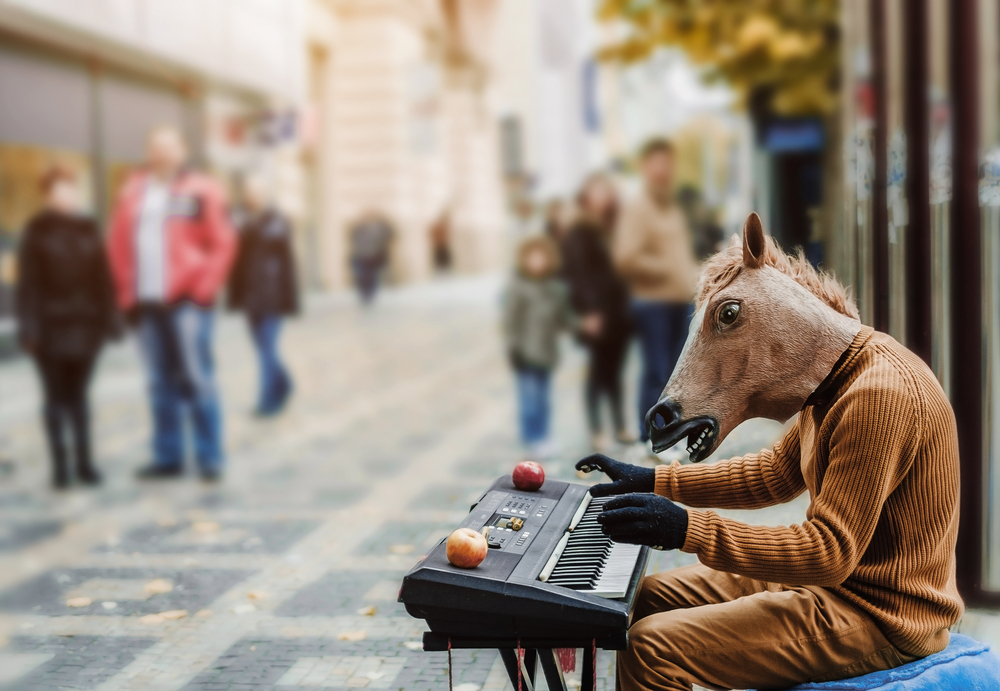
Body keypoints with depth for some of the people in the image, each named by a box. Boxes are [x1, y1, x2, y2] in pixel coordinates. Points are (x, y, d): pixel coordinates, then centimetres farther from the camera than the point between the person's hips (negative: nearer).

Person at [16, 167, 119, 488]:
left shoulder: (88, 230, 7)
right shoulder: (36, 232, -3)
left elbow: (102, 277, 6)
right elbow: (28, 282, -7)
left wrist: (108, 319, 2)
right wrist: (28, 328, -12)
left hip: (84, 325, 3)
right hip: (50, 327, -3)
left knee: (78, 394, 10)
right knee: (56, 396, 3)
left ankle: (84, 462, 13)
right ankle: (59, 467, 8)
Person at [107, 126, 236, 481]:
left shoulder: (200, 192, 1)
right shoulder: (132, 193, 14)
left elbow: (222, 243, -3)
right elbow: (119, 246, 16)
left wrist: (203, 289, -8)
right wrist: (128, 295, 8)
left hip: (186, 300, -5)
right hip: (147, 302, 5)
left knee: (197, 379, -6)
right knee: (161, 383, 8)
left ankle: (210, 457, 0)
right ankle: (168, 457, 15)